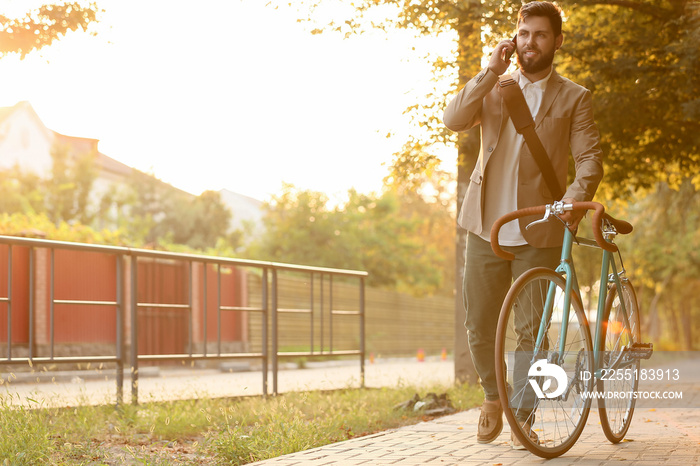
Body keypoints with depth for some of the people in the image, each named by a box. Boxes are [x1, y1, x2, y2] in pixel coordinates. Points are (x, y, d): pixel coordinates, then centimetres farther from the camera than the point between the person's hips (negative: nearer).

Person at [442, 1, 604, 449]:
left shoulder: (574, 98, 5)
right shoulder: (495, 89, 12)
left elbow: (590, 156, -4)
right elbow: (454, 119, -4)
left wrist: (577, 197, -24)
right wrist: (491, 72, -9)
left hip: (539, 231, -2)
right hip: (487, 228, 2)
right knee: (480, 326, 6)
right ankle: (494, 398, 30)